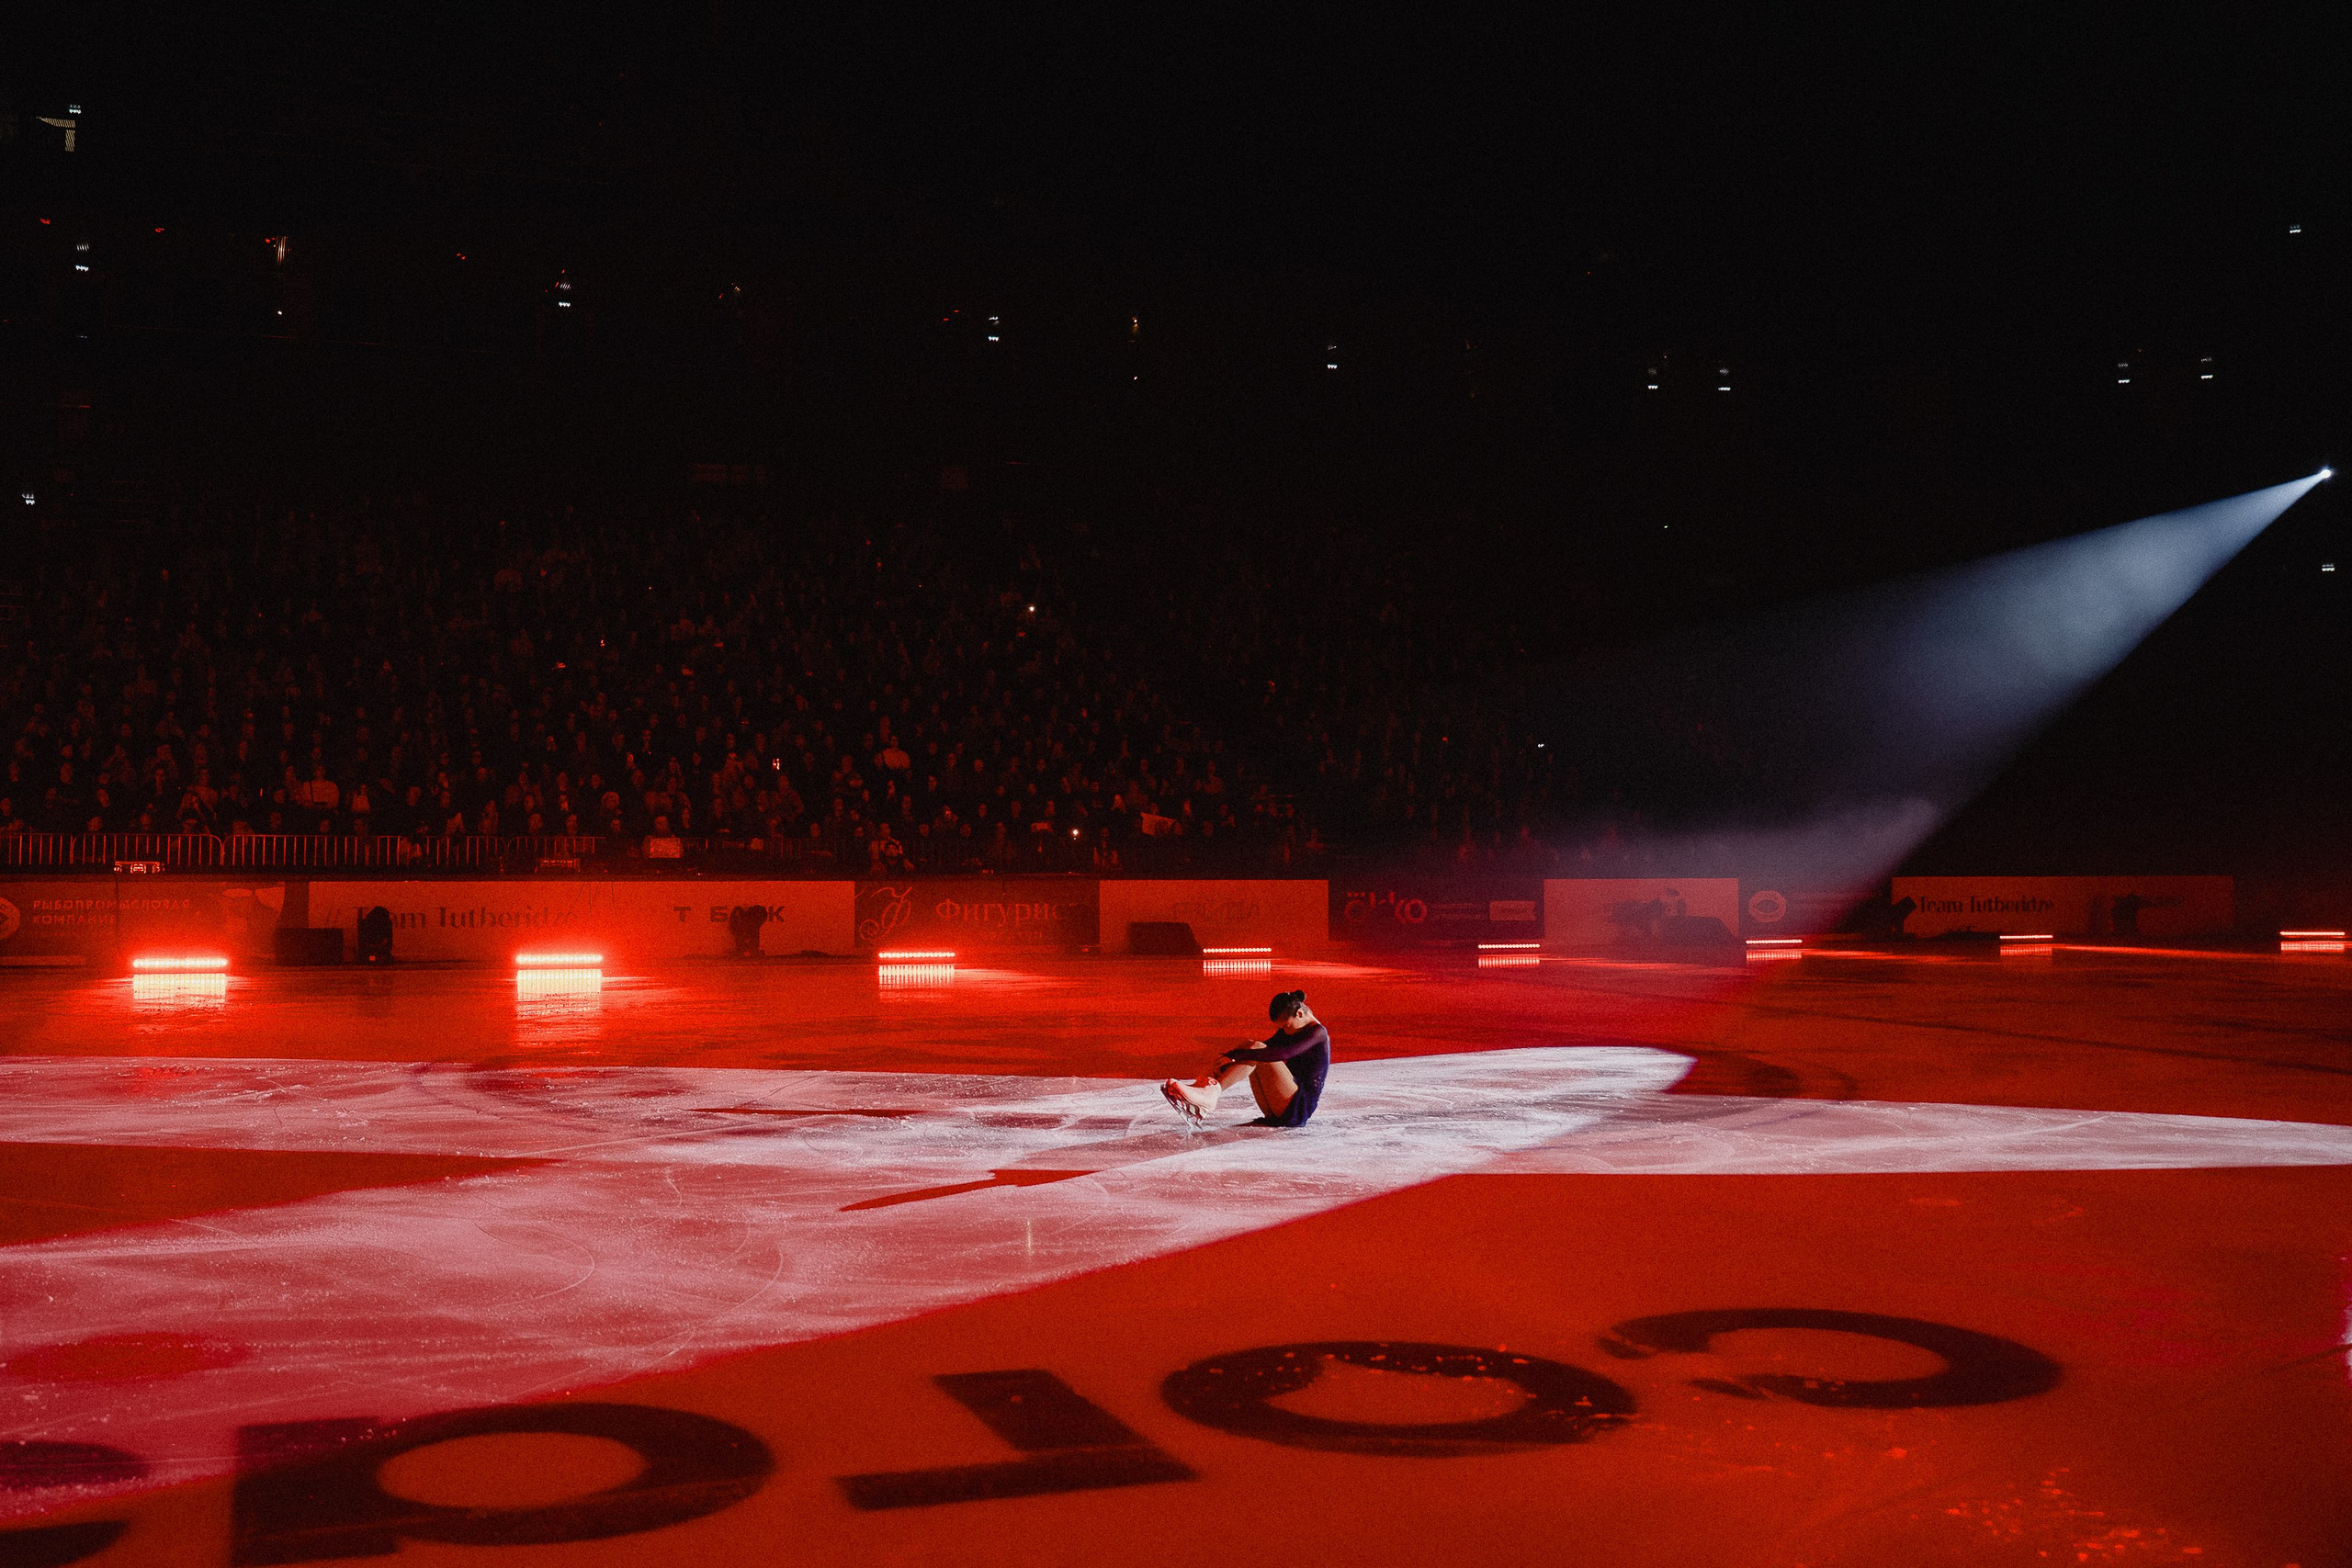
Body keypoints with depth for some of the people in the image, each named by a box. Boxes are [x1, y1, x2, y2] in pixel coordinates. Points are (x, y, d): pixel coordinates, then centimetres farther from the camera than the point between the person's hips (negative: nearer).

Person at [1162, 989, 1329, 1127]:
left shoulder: (1318, 1033, -10)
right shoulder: (1290, 1030, 17)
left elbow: (1282, 1054, -26)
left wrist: (1234, 1056, -29)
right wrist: (1227, 1057, -11)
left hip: (1300, 1108, -8)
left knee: (1256, 1049, -24)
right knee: (1250, 1046, -8)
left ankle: (1212, 1093, -38)